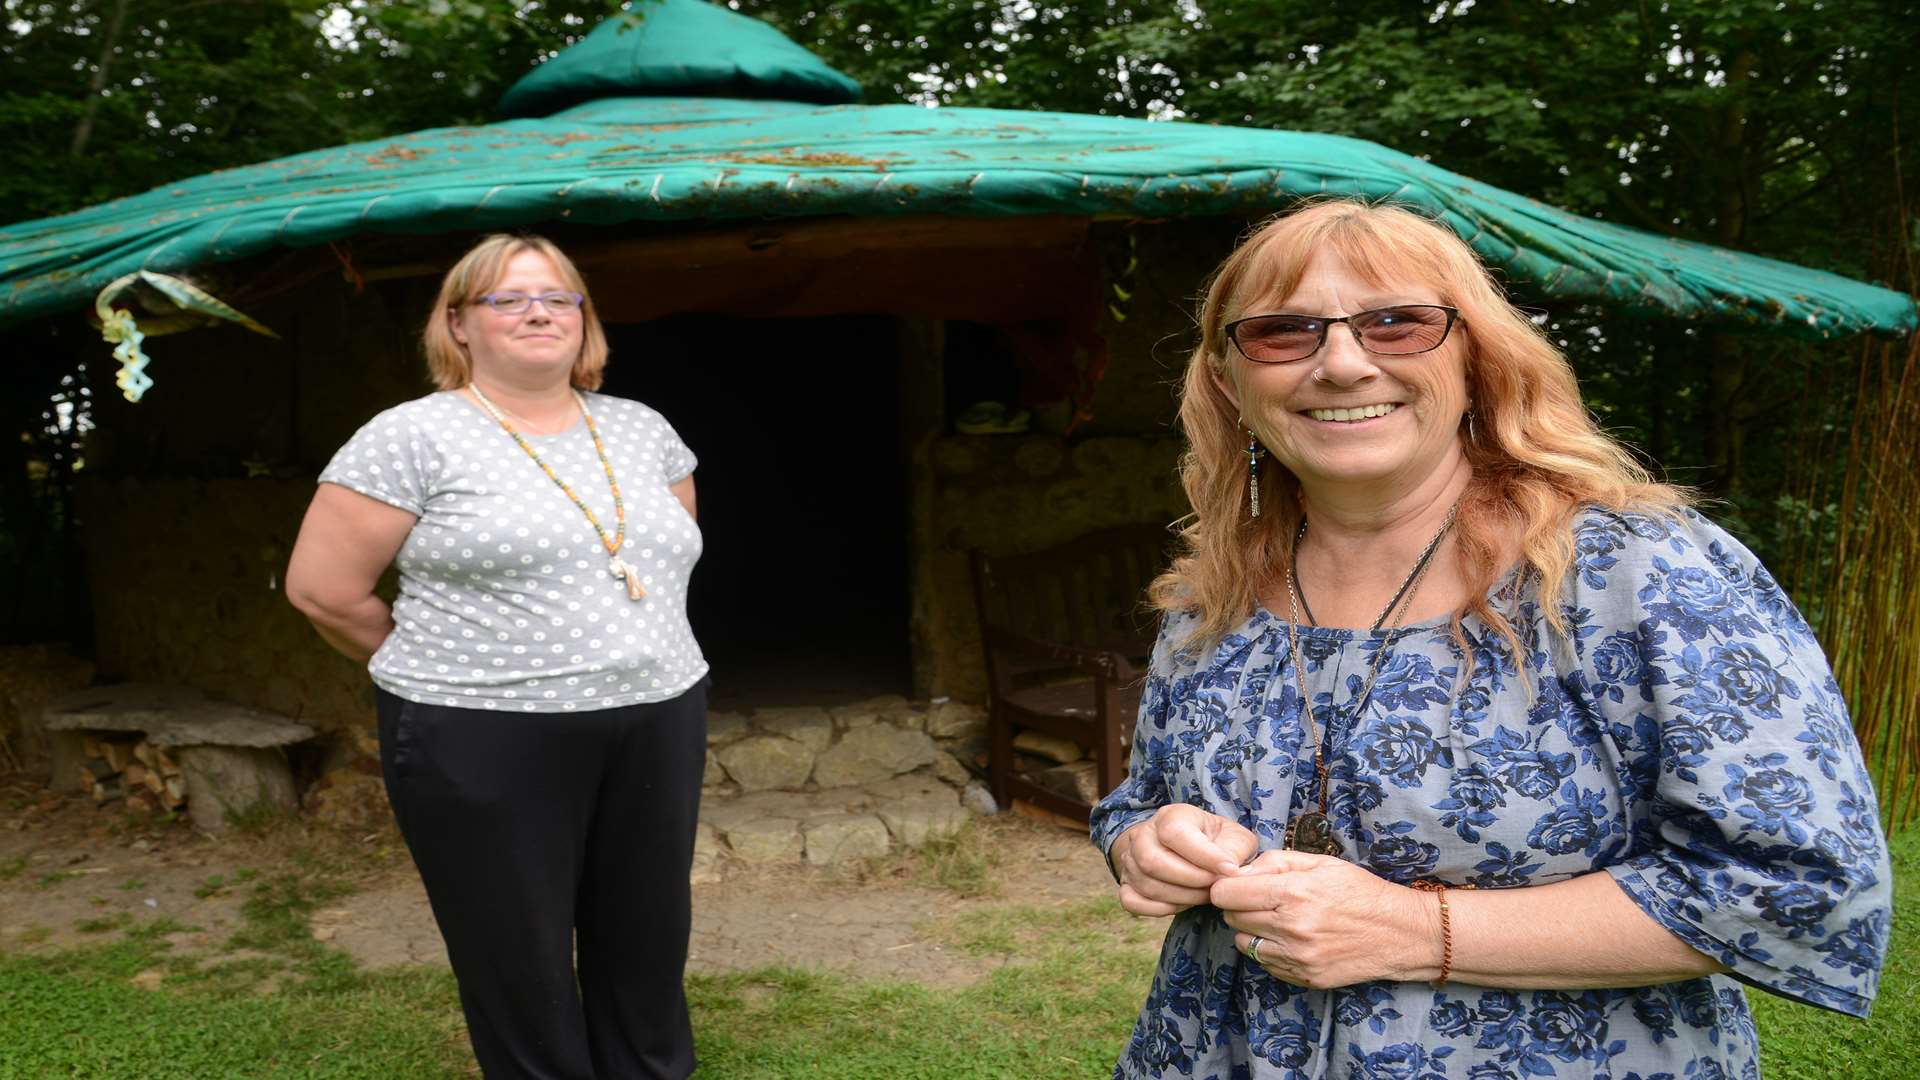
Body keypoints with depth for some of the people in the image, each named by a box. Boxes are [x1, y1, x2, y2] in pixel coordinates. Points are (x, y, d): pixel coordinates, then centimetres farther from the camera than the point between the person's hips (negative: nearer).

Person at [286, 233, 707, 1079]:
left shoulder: (643, 431, 10)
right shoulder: (412, 438, -6)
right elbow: (323, 589, -5)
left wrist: (621, 663, 14)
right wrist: (439, 675, 4)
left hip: (656, 728, 5)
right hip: (483, 743, -4)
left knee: (649, 949, 14)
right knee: (522, 963, 8)